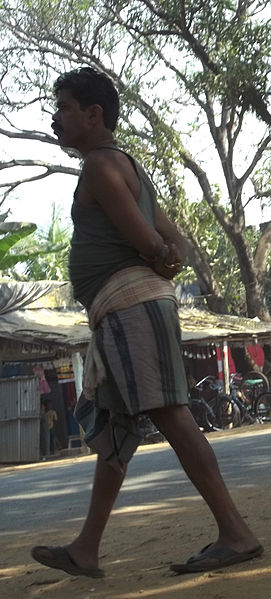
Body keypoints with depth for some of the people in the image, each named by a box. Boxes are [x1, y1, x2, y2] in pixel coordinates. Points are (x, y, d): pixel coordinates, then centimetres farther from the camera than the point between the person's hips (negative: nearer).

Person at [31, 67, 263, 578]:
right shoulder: (129, 169, 28)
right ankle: (85, 550, 12)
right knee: (109, 427, 9)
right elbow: (173, 239, 23)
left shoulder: (101, 163, -4)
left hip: (130, 303, -10)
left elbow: (145, 239, -13)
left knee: (169, 415, -15)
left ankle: (235, 534, -16)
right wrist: (172, 256, 2)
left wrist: (159, 259, 6)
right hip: (123, 313, 10)